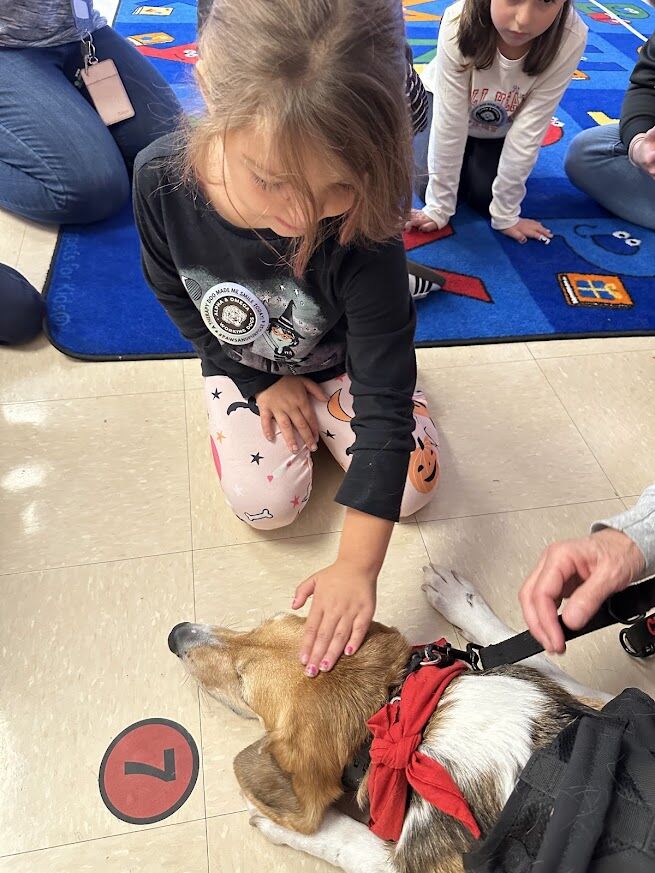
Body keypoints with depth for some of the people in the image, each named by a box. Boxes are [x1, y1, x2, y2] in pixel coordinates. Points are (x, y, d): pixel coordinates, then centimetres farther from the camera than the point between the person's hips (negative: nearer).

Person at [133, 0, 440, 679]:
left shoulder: (364, 235, -37)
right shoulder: (161, 180, -30)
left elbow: (386, 399, -35)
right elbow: (179, 301, -9)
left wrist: (357, 565, -36)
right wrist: (260, 381, -8)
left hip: (341, 361, 0)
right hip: (246, 365, 1)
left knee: (412, 485, -6)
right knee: (264, 506, -11)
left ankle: (321, 412, 22)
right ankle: (304, 414, 18)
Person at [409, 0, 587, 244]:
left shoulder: (570, 39, -36)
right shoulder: (459, 22, -38)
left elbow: (527, 132, -29)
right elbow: (449, 125, -33)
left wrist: (505, 213, -24)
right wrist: (439, 207, -28)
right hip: (447, 101, -1)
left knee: (484, 198, -14)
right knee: (427, 187, -15)